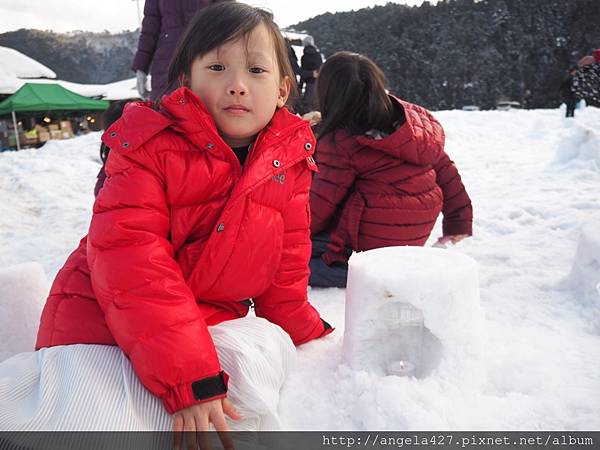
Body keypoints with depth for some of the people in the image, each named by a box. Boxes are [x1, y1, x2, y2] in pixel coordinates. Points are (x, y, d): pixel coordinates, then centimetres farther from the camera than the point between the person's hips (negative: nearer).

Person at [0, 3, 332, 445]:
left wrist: (303, 332, 15)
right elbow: (131, 263, -25)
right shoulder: (150, 146, -16)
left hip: (211, 321, 4)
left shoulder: (289, 163, -2)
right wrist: (190, 379, -32)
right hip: (102, 320, -3)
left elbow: (284, 266, 9)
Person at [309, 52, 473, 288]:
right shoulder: (416, 119, 3)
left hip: (364, 243, -8)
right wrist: (459, 222, 18)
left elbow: (319, 206, -12)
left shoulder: (339, 144, -16)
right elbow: (445, 169, 8)